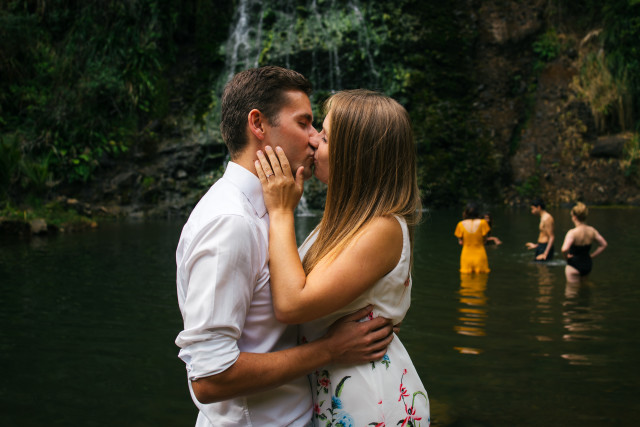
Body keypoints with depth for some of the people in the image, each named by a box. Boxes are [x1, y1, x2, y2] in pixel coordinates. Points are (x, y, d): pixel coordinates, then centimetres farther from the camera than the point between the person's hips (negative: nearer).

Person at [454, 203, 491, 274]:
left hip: (466, 256, 1)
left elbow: (460, 242, 2)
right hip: (480, 257, -1)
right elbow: (484, 240, -2)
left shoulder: (461, 224, -5)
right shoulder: (482, 223, -8)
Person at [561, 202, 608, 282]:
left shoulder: (572, 233, -22)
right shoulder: (592, 231, -1)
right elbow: (604, 245, 9)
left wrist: (566, 256, -14)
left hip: (574, 267, -7)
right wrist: (592, 256, 10)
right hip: (588, 265, 7)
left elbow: (564, 249, -36)